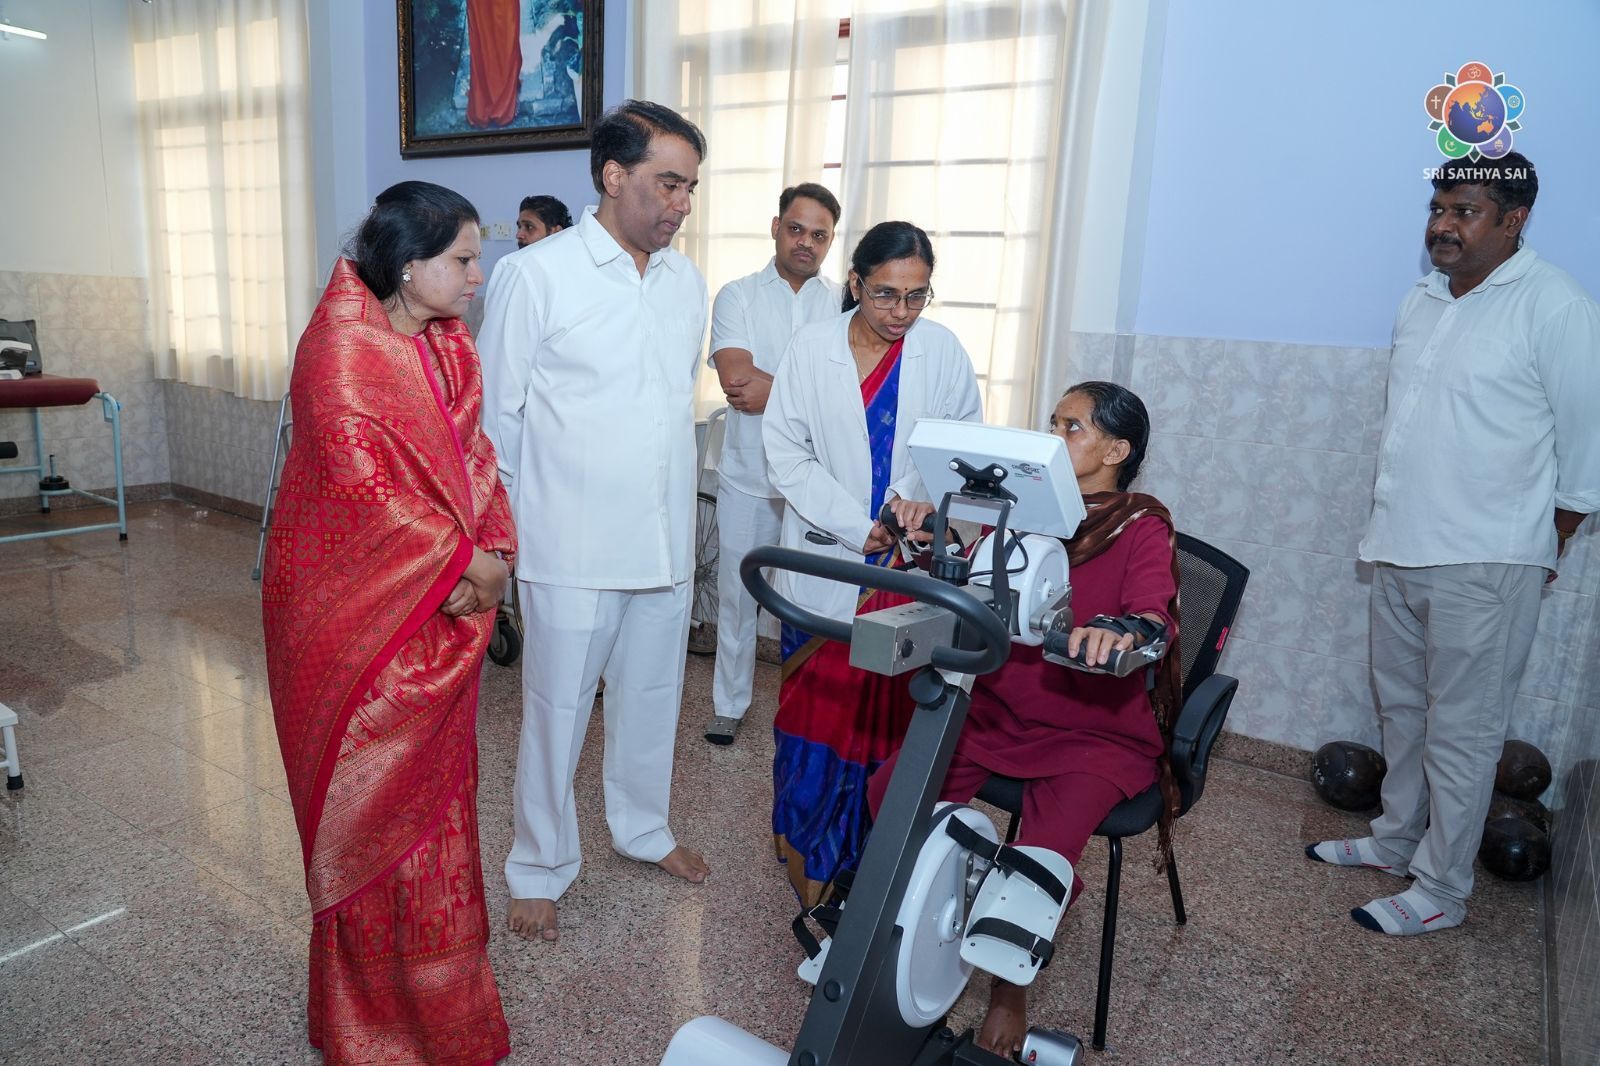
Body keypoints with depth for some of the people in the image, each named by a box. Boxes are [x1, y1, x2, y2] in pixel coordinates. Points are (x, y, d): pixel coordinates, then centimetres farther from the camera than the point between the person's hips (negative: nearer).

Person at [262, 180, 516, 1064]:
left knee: (433, 785, 17)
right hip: (360, 610, -7)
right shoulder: (341, 348, -17)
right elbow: (365, 485, -22)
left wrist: (494, 550, -9)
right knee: (371, 796, 7)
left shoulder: (449, 343, 7)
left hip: (444, 608, 7)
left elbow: (473, 453, 6)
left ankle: (440, 983, 37)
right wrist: (465, 563, -16)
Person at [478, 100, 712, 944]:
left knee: (652, 695, 19)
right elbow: (497, 415, -5)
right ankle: (540, 868, 29)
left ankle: (643, 827, 42)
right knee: (556, 709, 8)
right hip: (571, 547, -5)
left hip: (665, 540, 5)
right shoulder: (534, 275, -9)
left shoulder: (687, 282, 7)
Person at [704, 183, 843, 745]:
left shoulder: (843, 305, 3)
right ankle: (729, 702, 26)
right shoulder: (738, 296, 2)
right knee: (737, 592, 10)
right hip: (749, 474, 0)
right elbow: (737, 379, -13)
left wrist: (775, 391, -15)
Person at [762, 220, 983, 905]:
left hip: (910, 562, 1)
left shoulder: (941, 350, -1)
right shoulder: (812, 346, -4)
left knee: (890, 704, 7)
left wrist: (921, 495, -17)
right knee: (819, 700, 6)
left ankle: (871, 846, 24)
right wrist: (862, 528, -14)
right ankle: (805, 848, 24)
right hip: (825, 558, 0)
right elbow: (787, 453, -6)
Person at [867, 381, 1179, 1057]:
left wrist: (1120, 632, -49)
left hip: (1096, 730, -4)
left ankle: (1009, 992, 8)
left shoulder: (1143, 529, -7)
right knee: (888, 794, -15)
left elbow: (1154, 620, -25)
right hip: (996, 708, 4)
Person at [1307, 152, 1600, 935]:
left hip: (1485, 562, -7)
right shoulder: (1421, 301, 11)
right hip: (1401, 548, 7)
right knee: (1401, 709, 18)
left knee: (1461, 731, 2)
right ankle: (1396, 838, 34)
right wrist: (1391, 517, 15)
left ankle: (1441, 890, 14)